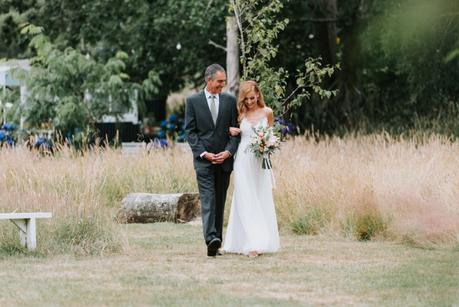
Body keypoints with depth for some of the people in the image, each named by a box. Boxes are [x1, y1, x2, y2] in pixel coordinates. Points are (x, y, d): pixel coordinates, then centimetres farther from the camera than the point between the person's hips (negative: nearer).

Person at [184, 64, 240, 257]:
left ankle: (216, 243, 8)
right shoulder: (193, 101, 2)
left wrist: (229, 151, -8)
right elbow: (190, 131, 0)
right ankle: (211, 239, -28)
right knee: (208, 200, -15)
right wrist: (203, 153, -11)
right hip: (203, 160, -3)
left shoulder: (230, 101, 8)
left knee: (220, 202, 6)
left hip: (224, 159, 3)